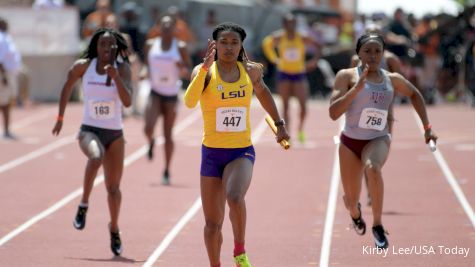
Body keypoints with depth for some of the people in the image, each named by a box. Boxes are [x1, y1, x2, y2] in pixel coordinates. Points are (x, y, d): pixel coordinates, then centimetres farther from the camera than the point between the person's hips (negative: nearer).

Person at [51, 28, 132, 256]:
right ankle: (84, 205, -21)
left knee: (113, 187, 7)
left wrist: (115, 77, -29)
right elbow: (68, 86, 13)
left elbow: (127, 101, -18)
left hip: (115, 134, 2)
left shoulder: (122, 69, -6)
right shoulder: (83, 66, -4)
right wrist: (60, 117, 16)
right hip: (89, 130, -2)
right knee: (96, 156, -37)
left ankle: (114, 228, 30)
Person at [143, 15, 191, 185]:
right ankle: (151, 143, 20)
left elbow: (188, 72, 0)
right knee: (148, 128, -18)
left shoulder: (180, 47, -3)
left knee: (168, 135, 2)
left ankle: (167, 171, 16)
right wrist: (148, 74, -2)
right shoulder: (151, 45, 3)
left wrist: (183, 68, -23)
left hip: (171, 95, -1)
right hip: (155, 92, 1)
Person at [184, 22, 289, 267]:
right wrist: (205, 66, -38)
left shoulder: (250, 71, 1)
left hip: (242, 152, 0)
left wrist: (279, 124, 23)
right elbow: (189, 102, -29)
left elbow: (262, 92, 24)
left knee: (235, 197, -31)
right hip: (212, 153, 0)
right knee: (212, 224, 6)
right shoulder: (205, 71, -9)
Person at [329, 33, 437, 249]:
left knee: (373, 168, -37)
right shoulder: (347, 76, -7)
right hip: (351, 141, 0)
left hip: (378, 140, 0)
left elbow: (414, 95, 23)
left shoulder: (392, 79, 2)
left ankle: (378, 225, -23)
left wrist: (427, 127, 19)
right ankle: (355, 213, 49)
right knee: (351, 200, 7)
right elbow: (333, 112, -17)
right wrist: (357, 88, -27)